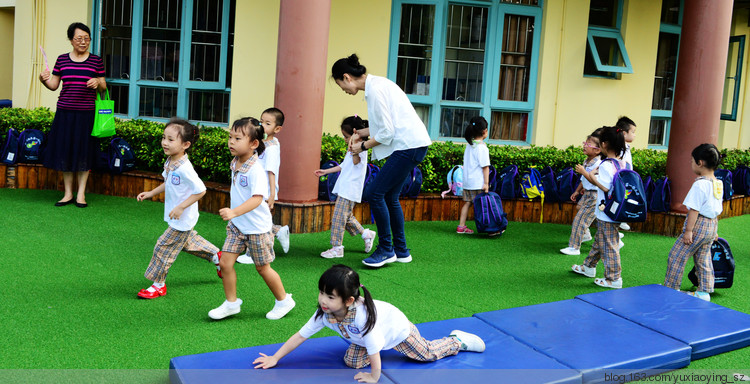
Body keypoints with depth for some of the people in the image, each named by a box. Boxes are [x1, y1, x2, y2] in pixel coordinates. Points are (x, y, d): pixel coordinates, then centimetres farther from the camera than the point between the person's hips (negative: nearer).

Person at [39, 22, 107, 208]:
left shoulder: (96, 61, 5)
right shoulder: (62, 60, 8)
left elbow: (103, 87, 9)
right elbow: (54, 85, 11)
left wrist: (98, 83, -12)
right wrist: (45, 80, -9)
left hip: (86, 113, -2)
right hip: (65, 111, 2)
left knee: (84, 153, 1)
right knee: (65, 152, 4)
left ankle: (81, 193, 11)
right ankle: (68, 193, 15)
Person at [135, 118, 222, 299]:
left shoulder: (184, 168, -30)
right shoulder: (169, 162, -2)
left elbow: (200, 190, -28)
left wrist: (181, 207, -26)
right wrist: (151, 193, 11)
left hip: (182, 219, -9)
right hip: (177, 218, 9)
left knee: (164, 247, -1)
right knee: (188, 240, 27)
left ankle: (158, 285, 15)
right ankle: (215, 255, 45)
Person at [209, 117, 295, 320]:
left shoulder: (256, 170, -25)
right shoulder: (235, 164, 2)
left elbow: (257, 198, -36)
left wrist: (234, 212, -48)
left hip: (257, 227, -7)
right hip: (236, 226, 7)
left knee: (262, 268, 7)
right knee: (225, 262, 0)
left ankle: (283, 300, 29)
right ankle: (231, 303, 17)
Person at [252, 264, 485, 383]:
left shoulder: (361, 315, -49)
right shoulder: (324, 312, -29)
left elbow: (374, 351, -39)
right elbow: (300, 335, -20)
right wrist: (275, 358, -17)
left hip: (396, 328, -6)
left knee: (428, 354, 10)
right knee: (352, 362, 0)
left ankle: (457, 340, 36)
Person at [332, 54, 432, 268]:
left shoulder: (375, 89, -15)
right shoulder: (377, 84, 15)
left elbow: (386, 132, -17)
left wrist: (363, 146, -4)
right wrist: (363, 133, 20)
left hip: (408, 146, -10)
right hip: (411, 144, 10)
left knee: (374, 193, -9)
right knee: (389, 197, 13)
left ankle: (386, 250, 1)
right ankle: (401, 251, 22)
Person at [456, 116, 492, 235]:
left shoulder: (469, 145, 10)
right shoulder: (482, 147, -13)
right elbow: (485, 166, -15)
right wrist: (486, 183, -14)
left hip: (467, 181, 7)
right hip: (477, 183, -7)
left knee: (468, 202, 11)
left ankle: (461, 226, 12)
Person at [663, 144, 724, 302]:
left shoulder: (700, 184, -20)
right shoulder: (718, 184, 8)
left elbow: (694, 209, -21)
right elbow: (717, 209, 16)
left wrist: (688, 230, -18)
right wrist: (714, 231, 23)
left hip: (699, 224, -9)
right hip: (712, 224, 9)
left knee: (677, 256, 1)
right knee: (703, 259, 16)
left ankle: (670, 288, 7)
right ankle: (704, 292, 19)